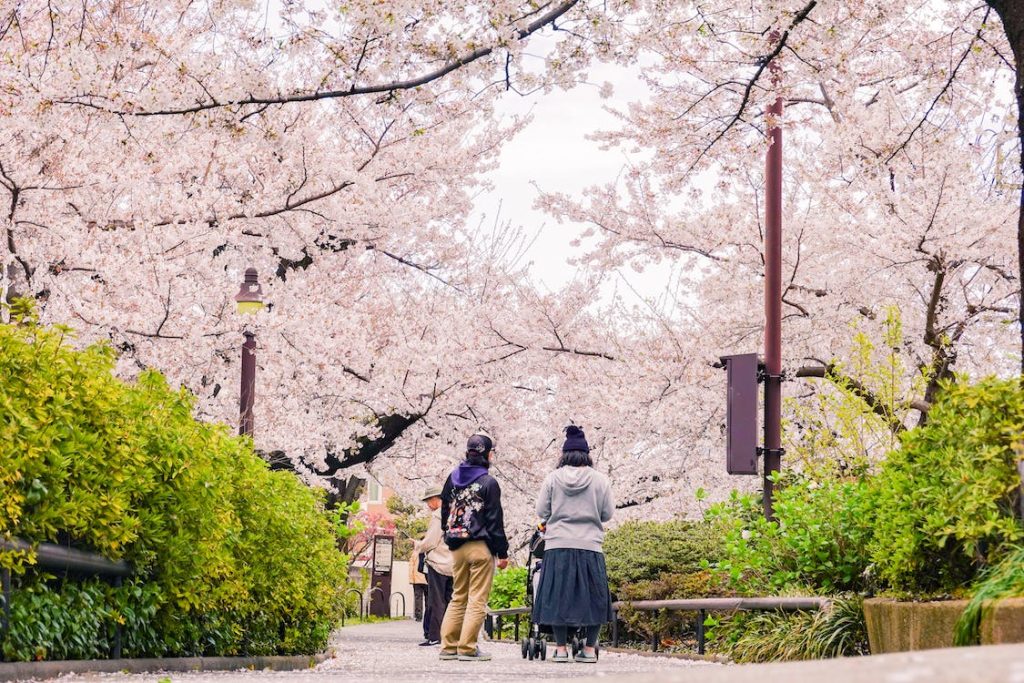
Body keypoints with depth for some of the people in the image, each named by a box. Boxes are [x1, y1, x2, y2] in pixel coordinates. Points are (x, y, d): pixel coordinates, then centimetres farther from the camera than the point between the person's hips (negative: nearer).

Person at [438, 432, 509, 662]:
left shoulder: (453, 478, 9)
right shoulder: (488, 483, -10)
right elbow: (495, 520, -9)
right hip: (481, 547, -6)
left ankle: (448, 646, 11)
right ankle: (467, 648, -5)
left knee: (458, 597, 14)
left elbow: (445, 511, 16)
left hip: (457, 547, 6)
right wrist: (502, 552, -4)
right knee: (477, 599, -2)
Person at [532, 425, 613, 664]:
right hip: (590, 546, 0)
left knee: (558, 596, 5)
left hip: (558, 546, 0)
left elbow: (541, 511, 5)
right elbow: (607, 514, 5)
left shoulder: (552, 479, 1)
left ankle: (560, 648, 4)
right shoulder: (600, 480, 0)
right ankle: (590, 648, 7)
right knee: (593, 596, 8)